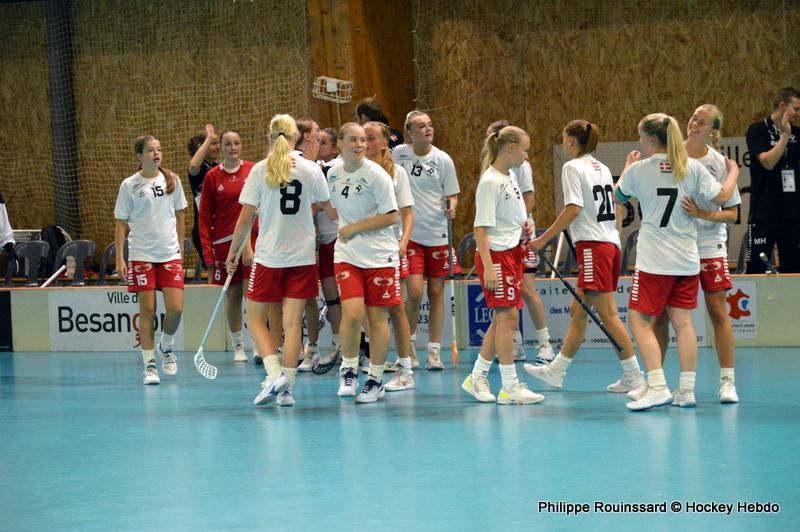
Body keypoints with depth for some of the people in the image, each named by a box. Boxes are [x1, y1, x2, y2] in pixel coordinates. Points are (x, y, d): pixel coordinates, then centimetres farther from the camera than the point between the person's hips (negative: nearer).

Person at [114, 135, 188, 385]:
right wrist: (119, 259, -5)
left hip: (170, 254, 2)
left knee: (176, 308, -5)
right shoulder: (129, 185, -3)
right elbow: (121, 224, 0)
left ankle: (166, 348, 23)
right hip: (141, 255, -2)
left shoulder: (172, 180, 5)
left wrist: (180, 247, 10)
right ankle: (149, 365, 5)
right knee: (147, 311, -2)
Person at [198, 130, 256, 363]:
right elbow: (205, 216, 5)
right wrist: (207, 251, -3)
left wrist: (250, 244, -2)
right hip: (224, 241, 1)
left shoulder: (253, 170, 2)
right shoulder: (212, 176, 3)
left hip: (252, 239, -1)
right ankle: (238, 347, 15)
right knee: (232, 294, 7)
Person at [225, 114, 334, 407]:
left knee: (256, 319, 9)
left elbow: (245, 218, -5)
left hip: (269, 256, -2)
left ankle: (274, 374, -9)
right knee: (293, 322, 4)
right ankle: (287, 388, 1)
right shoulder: (310, 169, 0)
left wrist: (232, 252, 6)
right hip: (303, 256, 2)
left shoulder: (260, 170, -5)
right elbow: (328, 207, 11)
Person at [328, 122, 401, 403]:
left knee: (376, 317, 2)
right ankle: (348, 370, 7)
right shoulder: (333, 174, 5)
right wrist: (344, 232, 9)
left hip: (379, 255, -3)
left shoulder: (376, 175, -10)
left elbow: (391, 216, -12)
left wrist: (355, 228, -12)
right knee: (352, 313, -14)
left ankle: (375, 379, 17)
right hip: (347, 254, 3)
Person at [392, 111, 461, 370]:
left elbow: (452, 195, 5)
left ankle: (434, 351, 13)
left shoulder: (442, 159, -2)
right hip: (409, 233, -1)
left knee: (436, 292, 4)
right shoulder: (398, 154, 0)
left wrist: (451, 207, -16)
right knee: (415, 292, -10)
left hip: (437, 235, 1)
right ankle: (408, 341, 14)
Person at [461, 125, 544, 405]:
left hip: (512, 253, 10)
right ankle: (510, 387, -5)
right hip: (496, 255, -10)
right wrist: (488, 266, -24)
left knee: (501, 319, 12)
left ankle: (477, 378, 21)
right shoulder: (490, 182, -15)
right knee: (508, 318, -8)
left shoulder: (509, 178, 13)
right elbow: (481, 227, -19)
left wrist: (523, 227, 8)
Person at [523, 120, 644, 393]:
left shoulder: (573, 167, -7)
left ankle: (634, 376, -8)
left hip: (593, 245, -9)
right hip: (611, 243, 9)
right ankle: (556, 370, 22)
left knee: (608, 314, -7)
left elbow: (573, 209, -16)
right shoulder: (602, 168, 17)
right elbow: (614, 206, 17)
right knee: (578, 311, 14)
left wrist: (544, 239, -13)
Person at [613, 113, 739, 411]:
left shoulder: (638, 170, -5)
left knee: (640, 321, -1)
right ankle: (686, 391, 7)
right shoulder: (693, 168, 0)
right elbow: (721, 197, 1)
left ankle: (657, 387, -13)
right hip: (687, 259, 4)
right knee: (682, 322, 8)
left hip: (654, 260, -4)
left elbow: (618, 197, 13)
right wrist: (733, 172, 20)